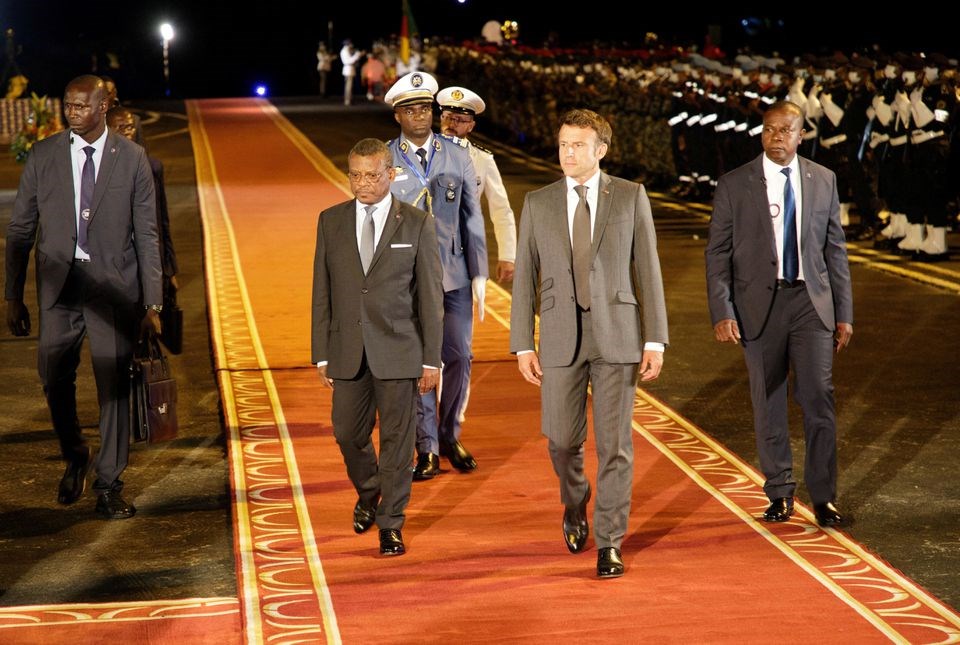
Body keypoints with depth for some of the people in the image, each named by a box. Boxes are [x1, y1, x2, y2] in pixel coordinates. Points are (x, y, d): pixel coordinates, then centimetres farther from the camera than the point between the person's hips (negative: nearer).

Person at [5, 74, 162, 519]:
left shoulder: (131, 158, 1)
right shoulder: (42, 156, 3)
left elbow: (146, 235, 2)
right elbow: (20, 230, 6)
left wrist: (151, 303, -2)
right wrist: (14, 296, 2)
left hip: (113, 284, -1)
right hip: (59, 284, 1)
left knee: (114, 384, 1)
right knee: (55, 380, 1)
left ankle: (109, 485, 11)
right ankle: (75, 460, 28)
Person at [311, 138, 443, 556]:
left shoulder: (417, 224, -1)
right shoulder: (331, 222, 5)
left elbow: (431, 296, -1)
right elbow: (322, 293, 7)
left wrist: (432, 360, -4)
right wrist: (322, 355, 3)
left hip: (398, 349, -3)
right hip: (347, 349, 3)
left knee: (396, 438, 1)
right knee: (348, 433, 10)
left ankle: (390, 524, 12)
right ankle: (368, 494, 38)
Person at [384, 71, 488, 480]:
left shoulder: (458, 156, 4)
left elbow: (472, 218, 6)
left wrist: (479, 277, 3)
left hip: (454, 274, 2)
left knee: (459, 357, 5)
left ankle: (449, 437, 24)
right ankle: (427, 450, 12)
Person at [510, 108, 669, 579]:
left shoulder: (630, 197, 2)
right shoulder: (538, 204, 6)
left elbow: (647, 269, 1)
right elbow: (525, 277, 6)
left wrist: (655, 340, -4)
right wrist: (523, 345, 0)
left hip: (617, 335, -1)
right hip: (561, 337, 2)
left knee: (614, 443, -2)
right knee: (562, 439, 5)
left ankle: (609, 544, 8)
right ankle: (575, 504, 37)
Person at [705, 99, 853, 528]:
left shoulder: (823, 180, 7)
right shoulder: (734, 185, 0)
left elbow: (835, 249, 10)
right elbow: (718, 253, -1)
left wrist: (844, 313, 7)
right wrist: (722, 313, -10)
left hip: (811, 300, 1)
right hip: (759, 304, -1)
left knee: (819, 396, -7)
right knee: (768, 405, 6)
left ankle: (823, 496, 2)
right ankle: (779, 493, 19)